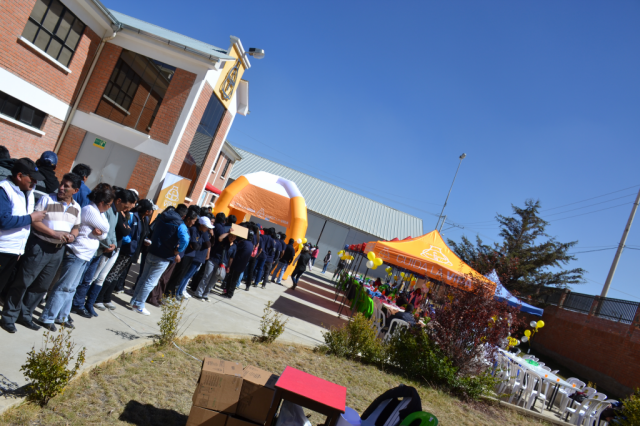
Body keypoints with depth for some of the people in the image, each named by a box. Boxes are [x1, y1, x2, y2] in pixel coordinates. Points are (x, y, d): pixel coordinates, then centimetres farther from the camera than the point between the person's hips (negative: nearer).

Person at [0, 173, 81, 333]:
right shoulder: (46, 199, -9)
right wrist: (54, 233, -22)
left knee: (42, 285, 13)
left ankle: (25, 315, 26)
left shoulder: (76, 207, 6)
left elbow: (76, 227, 15)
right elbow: (34, 220, -13)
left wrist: (72, 236, -8)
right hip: (39, 246, -5)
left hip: (58, 250, 5)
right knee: (22, 282, 0)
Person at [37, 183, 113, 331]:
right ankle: (47, 318, 1)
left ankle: (61, 316, 21)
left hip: (85, 256, 10)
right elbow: (106, 228, -12)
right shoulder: (90, 210, -16)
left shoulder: (94, 211, 12)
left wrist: (98, 232, -12)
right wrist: (102, 216, -1)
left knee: (71, 287, 14)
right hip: (77, 254, -10)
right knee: (64, 286, -6)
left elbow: (104, 234, 8)